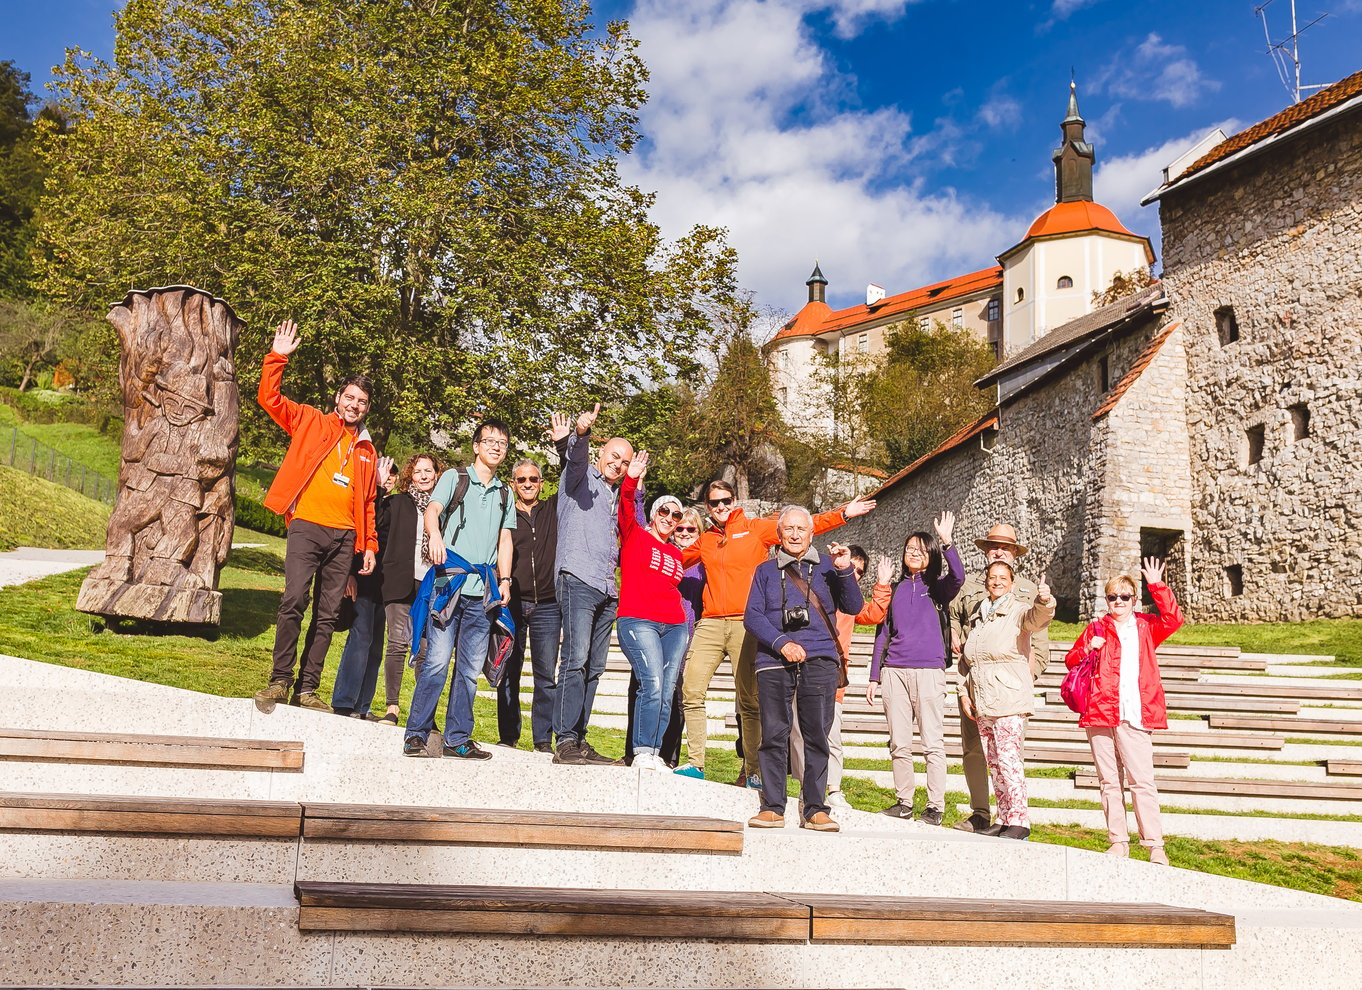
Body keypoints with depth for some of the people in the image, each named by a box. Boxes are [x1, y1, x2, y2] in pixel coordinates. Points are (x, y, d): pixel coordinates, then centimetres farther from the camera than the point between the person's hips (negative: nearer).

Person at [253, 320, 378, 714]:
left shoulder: (367, 450, 19)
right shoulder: (311, 422, 10)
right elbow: (269, 398, 1)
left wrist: (370, 545, 12)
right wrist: (277, 357, -8)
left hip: (344, 536, 4)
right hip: (307, 526, -4)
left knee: (327, 615, 4)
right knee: (294, 601, -17)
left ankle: (307, 688, 11)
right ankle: (280, 679, -5)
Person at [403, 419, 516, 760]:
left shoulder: (505, 494, 20)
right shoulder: (455, 477, 8)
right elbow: (433, 508, -8)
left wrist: (505, 580, 8)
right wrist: (435, 534, -30)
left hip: (483, 592, 4)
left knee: (470, 668, 4)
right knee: (437, 660, -10)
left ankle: (458, 738, 11)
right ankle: (416, 734, -3)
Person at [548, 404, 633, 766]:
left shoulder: (617, 496, 27)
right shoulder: (582, 477, 7)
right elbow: (575, 457, -18)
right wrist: (579, 433, -39)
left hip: (607, 592, 8)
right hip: (579, 580, -8)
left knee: (594, 667, 6)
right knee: (576, 659, -17)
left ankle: (579, 740, 9)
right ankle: (566, 741, -19)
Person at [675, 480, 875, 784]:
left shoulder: (756, 528, 9)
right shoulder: (704, 541, 19)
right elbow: (676, 560, 36)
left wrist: (843, 514, -2)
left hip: (745, 623, -4)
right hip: (710, 623, 4)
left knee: (749, 701, -4)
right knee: (691, 692, -4)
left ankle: (752, 771, 2)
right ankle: (695, 763, 6)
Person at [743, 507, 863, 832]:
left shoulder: (827, 567, 16)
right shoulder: (766, 571, 17)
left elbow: (853, 607, 6)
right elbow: (752, 615, 6)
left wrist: (845, 571, -9)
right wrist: (781, 643, -9)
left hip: (819, 661, 0)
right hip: (774, 662, 0)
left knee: (817, 736, -3)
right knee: (773, 735, -3)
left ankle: (815, 809, 3)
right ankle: (772, 808, 4)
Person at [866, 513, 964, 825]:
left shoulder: (937, 587, 6)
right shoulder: (896, 589, 16)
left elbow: (958, 577, -18)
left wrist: (946, 542, -26)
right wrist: (874, 676, 12)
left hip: (929, 670, -3)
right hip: (894, 671, 3)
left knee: (933, 742, -2)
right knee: (899, 743, 5)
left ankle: (935, 806, 4)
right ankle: (904, 801, 15)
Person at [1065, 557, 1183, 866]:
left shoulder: (1146, 627, 12)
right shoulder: (1096, 628, 15)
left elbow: (1173, 619, -7)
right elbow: (1070, 659, 18)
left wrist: (1157, 586, -13)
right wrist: (1088, 648, -2)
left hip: (1135, 717, -2)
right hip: (1099, 713, 2)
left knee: (1142, 781, -7)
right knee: (1109, 782, 6)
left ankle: (1155, 845, -3)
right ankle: (1118, 842, 13)